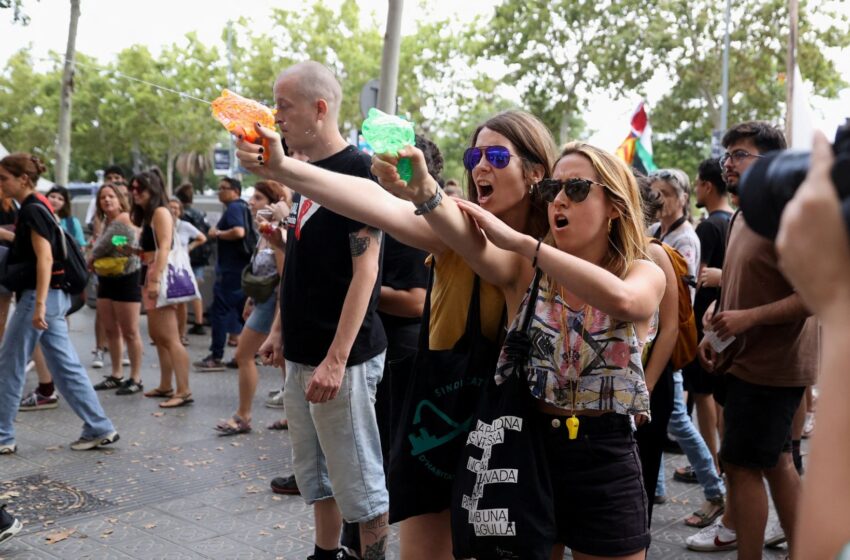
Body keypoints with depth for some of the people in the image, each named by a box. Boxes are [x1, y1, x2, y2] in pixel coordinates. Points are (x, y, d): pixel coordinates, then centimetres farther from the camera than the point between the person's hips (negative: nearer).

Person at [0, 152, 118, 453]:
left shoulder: (32, 210, -13)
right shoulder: (35, 208, 15)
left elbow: (45, 259, -22)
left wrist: (38, 304, -27)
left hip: (40, 295, -10)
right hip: (54, 296, 10)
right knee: (66, 366, 9)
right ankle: (100, 428, 10)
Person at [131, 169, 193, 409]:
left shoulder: (160, 212, -8)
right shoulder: (146, 214, 22)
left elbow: (164, 247, -19)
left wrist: (156, 279, -25)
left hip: (160, 275, -11)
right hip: (149, 275, 11)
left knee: (169, 337, -14)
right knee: (157, 335, 14)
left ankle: (184, 391, -15)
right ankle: (165, 386, 22)